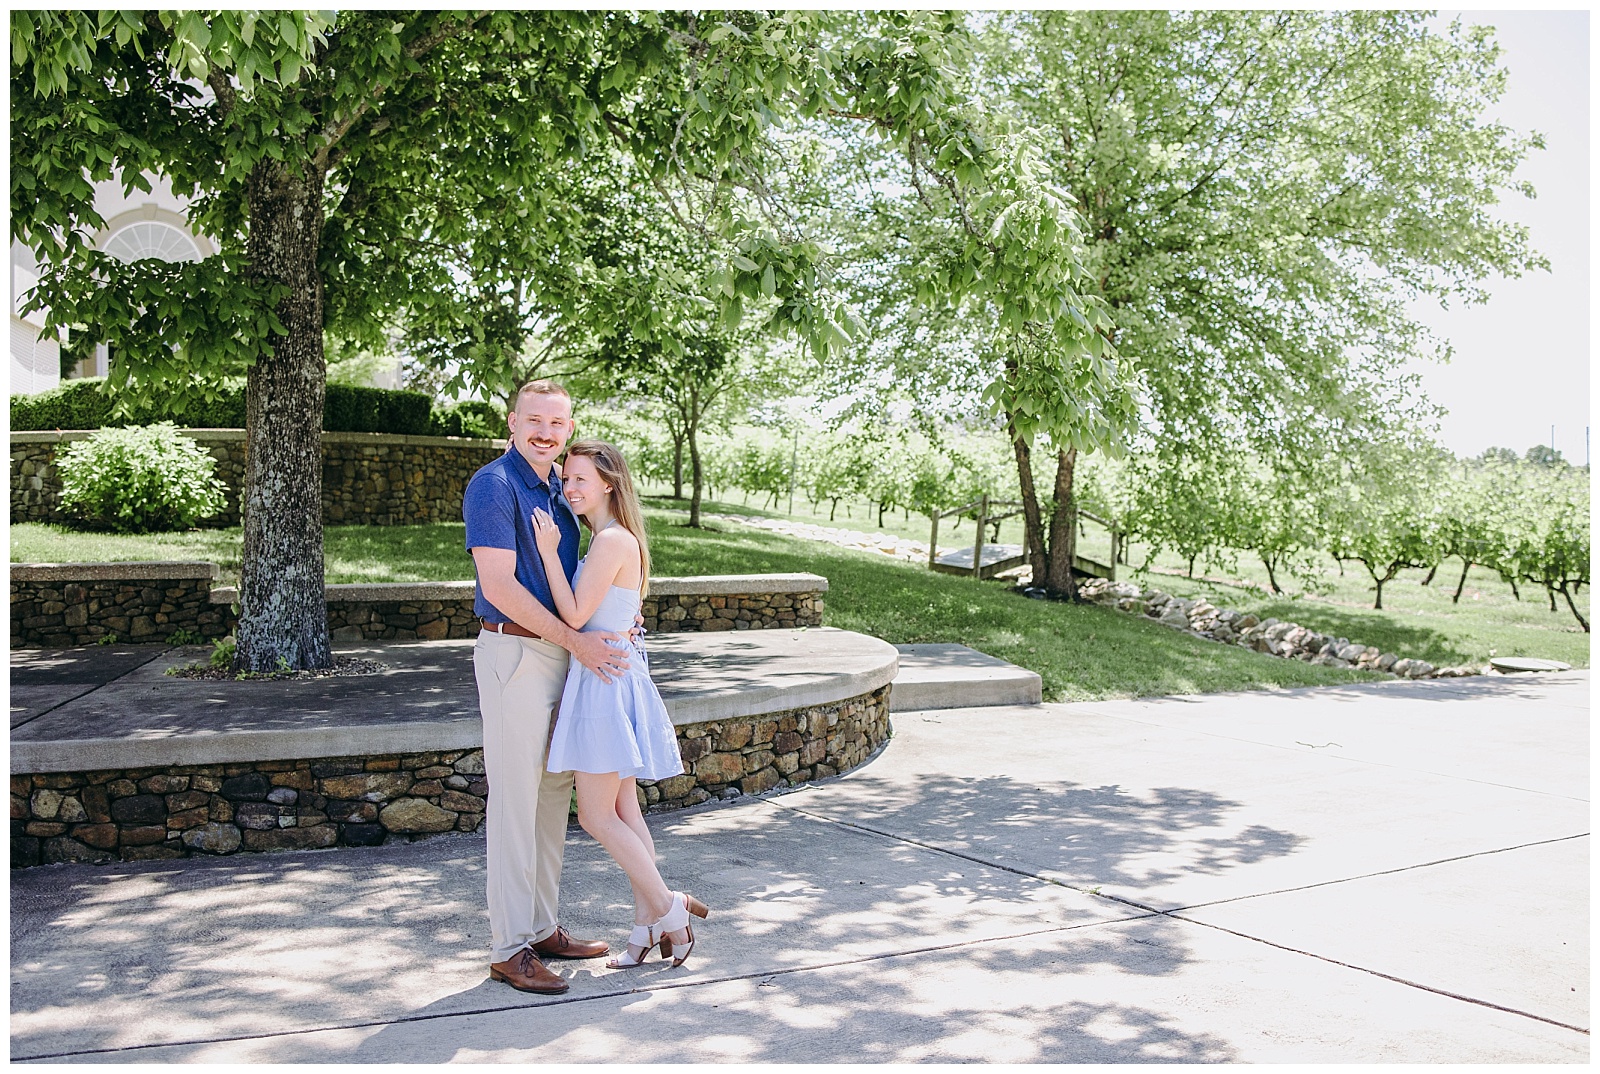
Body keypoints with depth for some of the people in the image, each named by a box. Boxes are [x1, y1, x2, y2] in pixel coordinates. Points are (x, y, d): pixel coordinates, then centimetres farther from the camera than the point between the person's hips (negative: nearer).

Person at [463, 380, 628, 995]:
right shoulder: (494, 485, -11)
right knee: (515, 799, -5)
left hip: (562, 654, 9)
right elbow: (499, 585, -18)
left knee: (553, 794, 13)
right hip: (514, 653, -9)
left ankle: (543, 929, 24)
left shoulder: (560, 490, 15)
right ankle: (509, 949, 3)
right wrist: (577, 641, -17)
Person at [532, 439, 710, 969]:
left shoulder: (613, 541, -17)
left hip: (608, 682, -10)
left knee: (595, 815, -3)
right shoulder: (605, 540, 14)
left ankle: (669, 906, 8)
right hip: (606, 680, 10)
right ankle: (647, 923, 20)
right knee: (622, 809, 13)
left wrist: (549, 551, -16)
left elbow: (575, 614, -18)